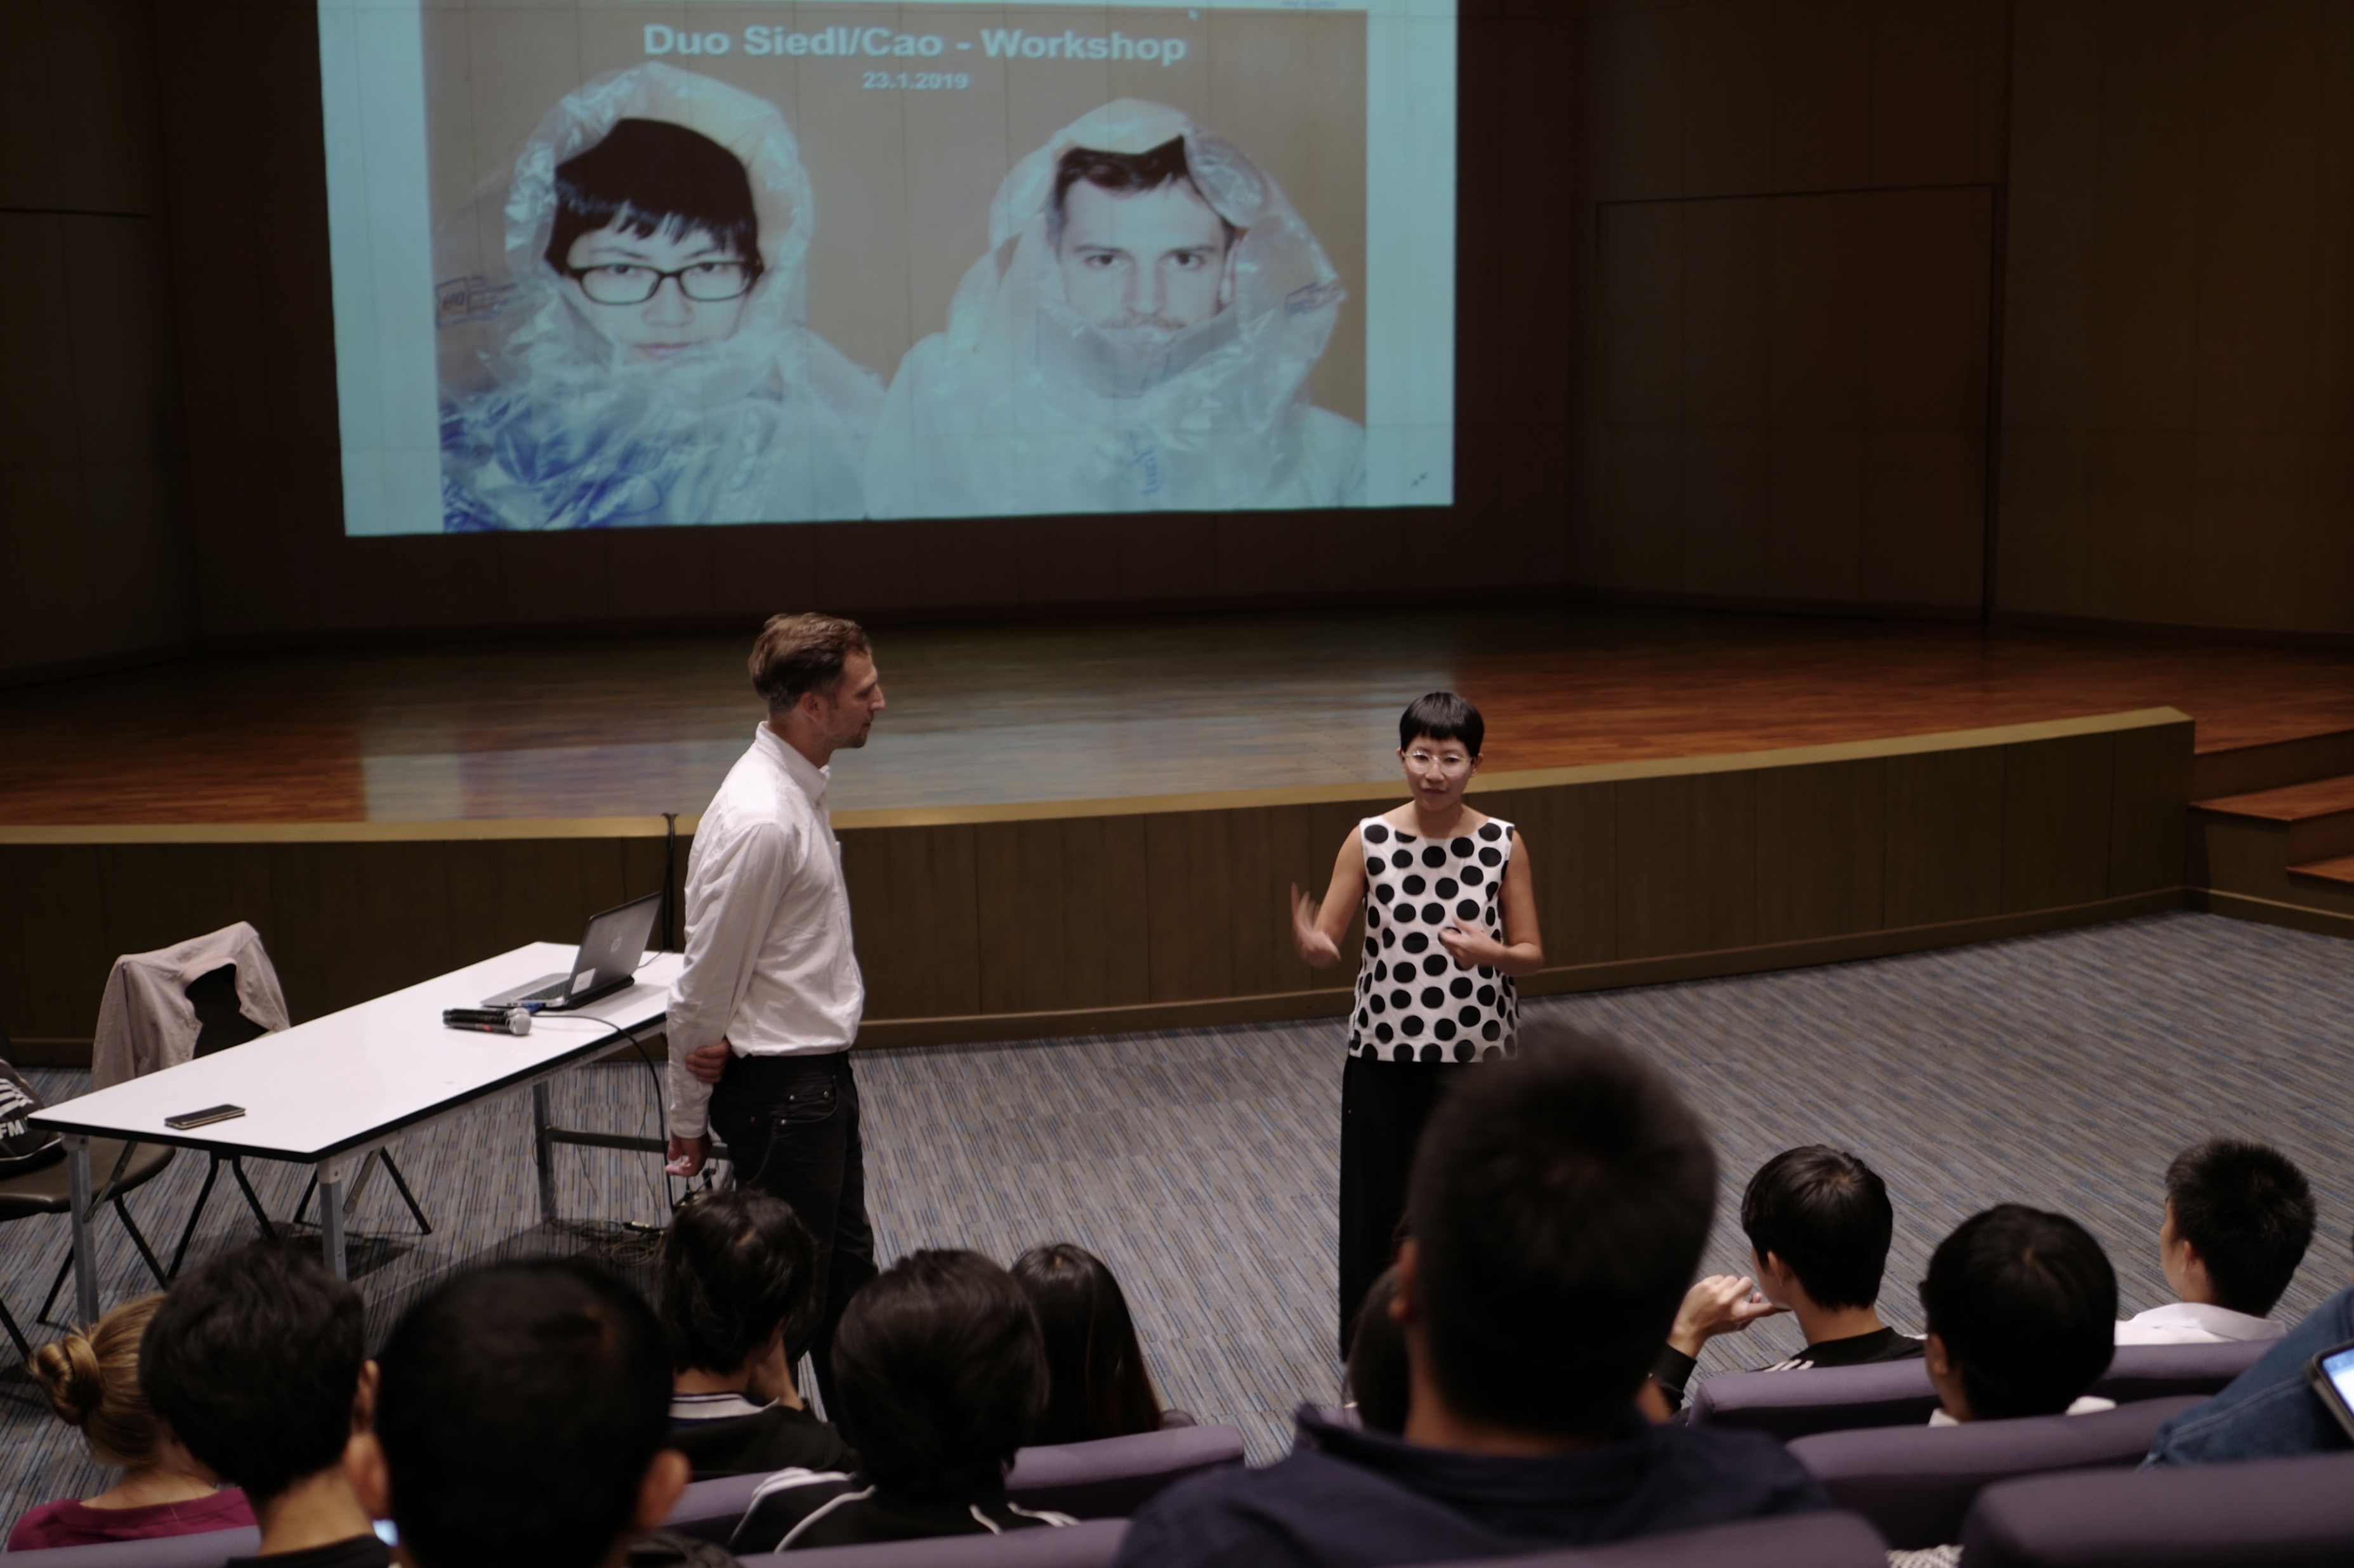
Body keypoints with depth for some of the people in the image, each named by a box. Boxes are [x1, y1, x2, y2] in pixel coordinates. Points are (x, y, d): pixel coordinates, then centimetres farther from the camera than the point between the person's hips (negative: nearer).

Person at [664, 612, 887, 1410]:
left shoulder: (800, 789, 6)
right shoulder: (760, 820, -25)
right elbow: (706, 978, -19)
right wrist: (688, 1119, -8)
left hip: (821, 1072, 10)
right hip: (781, 1087, -10)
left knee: (847, 1269, 22)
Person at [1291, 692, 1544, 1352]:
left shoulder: (1503, 844, -5)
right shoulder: (1369, 841, -6)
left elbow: (1533, 954, -1)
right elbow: (1325, 947, -7)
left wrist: (1489, 952, -23)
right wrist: (1309, 943, -31)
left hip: (1478, 1056, 0)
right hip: (1386, 1056, 0)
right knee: (1381, 1206, 8)